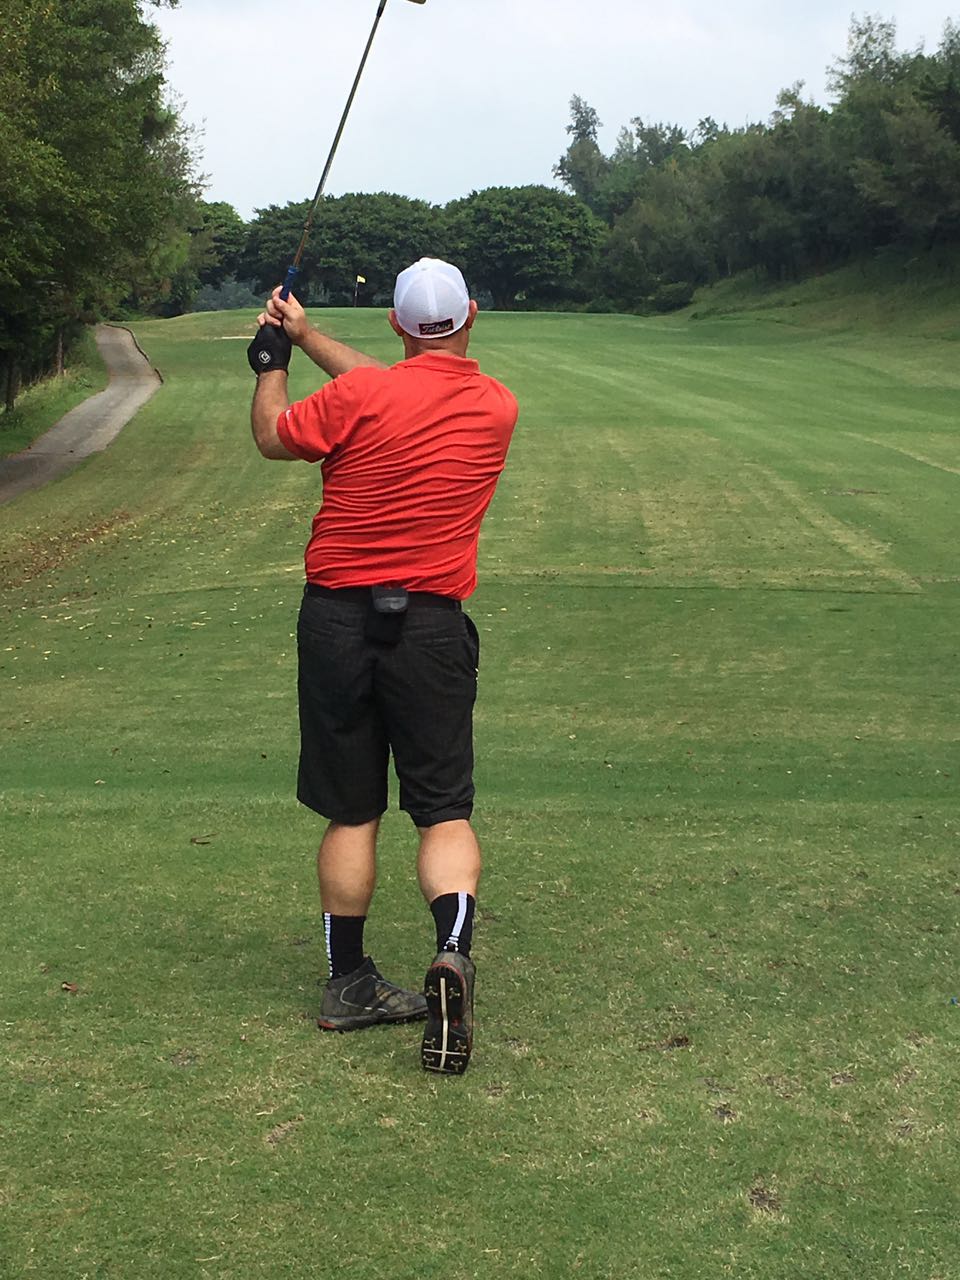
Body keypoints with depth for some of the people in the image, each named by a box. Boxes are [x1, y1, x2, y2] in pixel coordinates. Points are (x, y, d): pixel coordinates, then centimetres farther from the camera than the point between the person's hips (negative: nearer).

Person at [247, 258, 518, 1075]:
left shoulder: (359, 395, -10)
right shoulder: (498, 407, 2)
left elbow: (273, 437, 6)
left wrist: (273, 362, 24)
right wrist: (308, 337, 23)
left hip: (337, 620, -1)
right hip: (431, 629, 1)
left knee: (350, 815, 9)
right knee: (445, 811, 5)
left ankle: (349, 985, 20)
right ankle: (454, 950, -19)